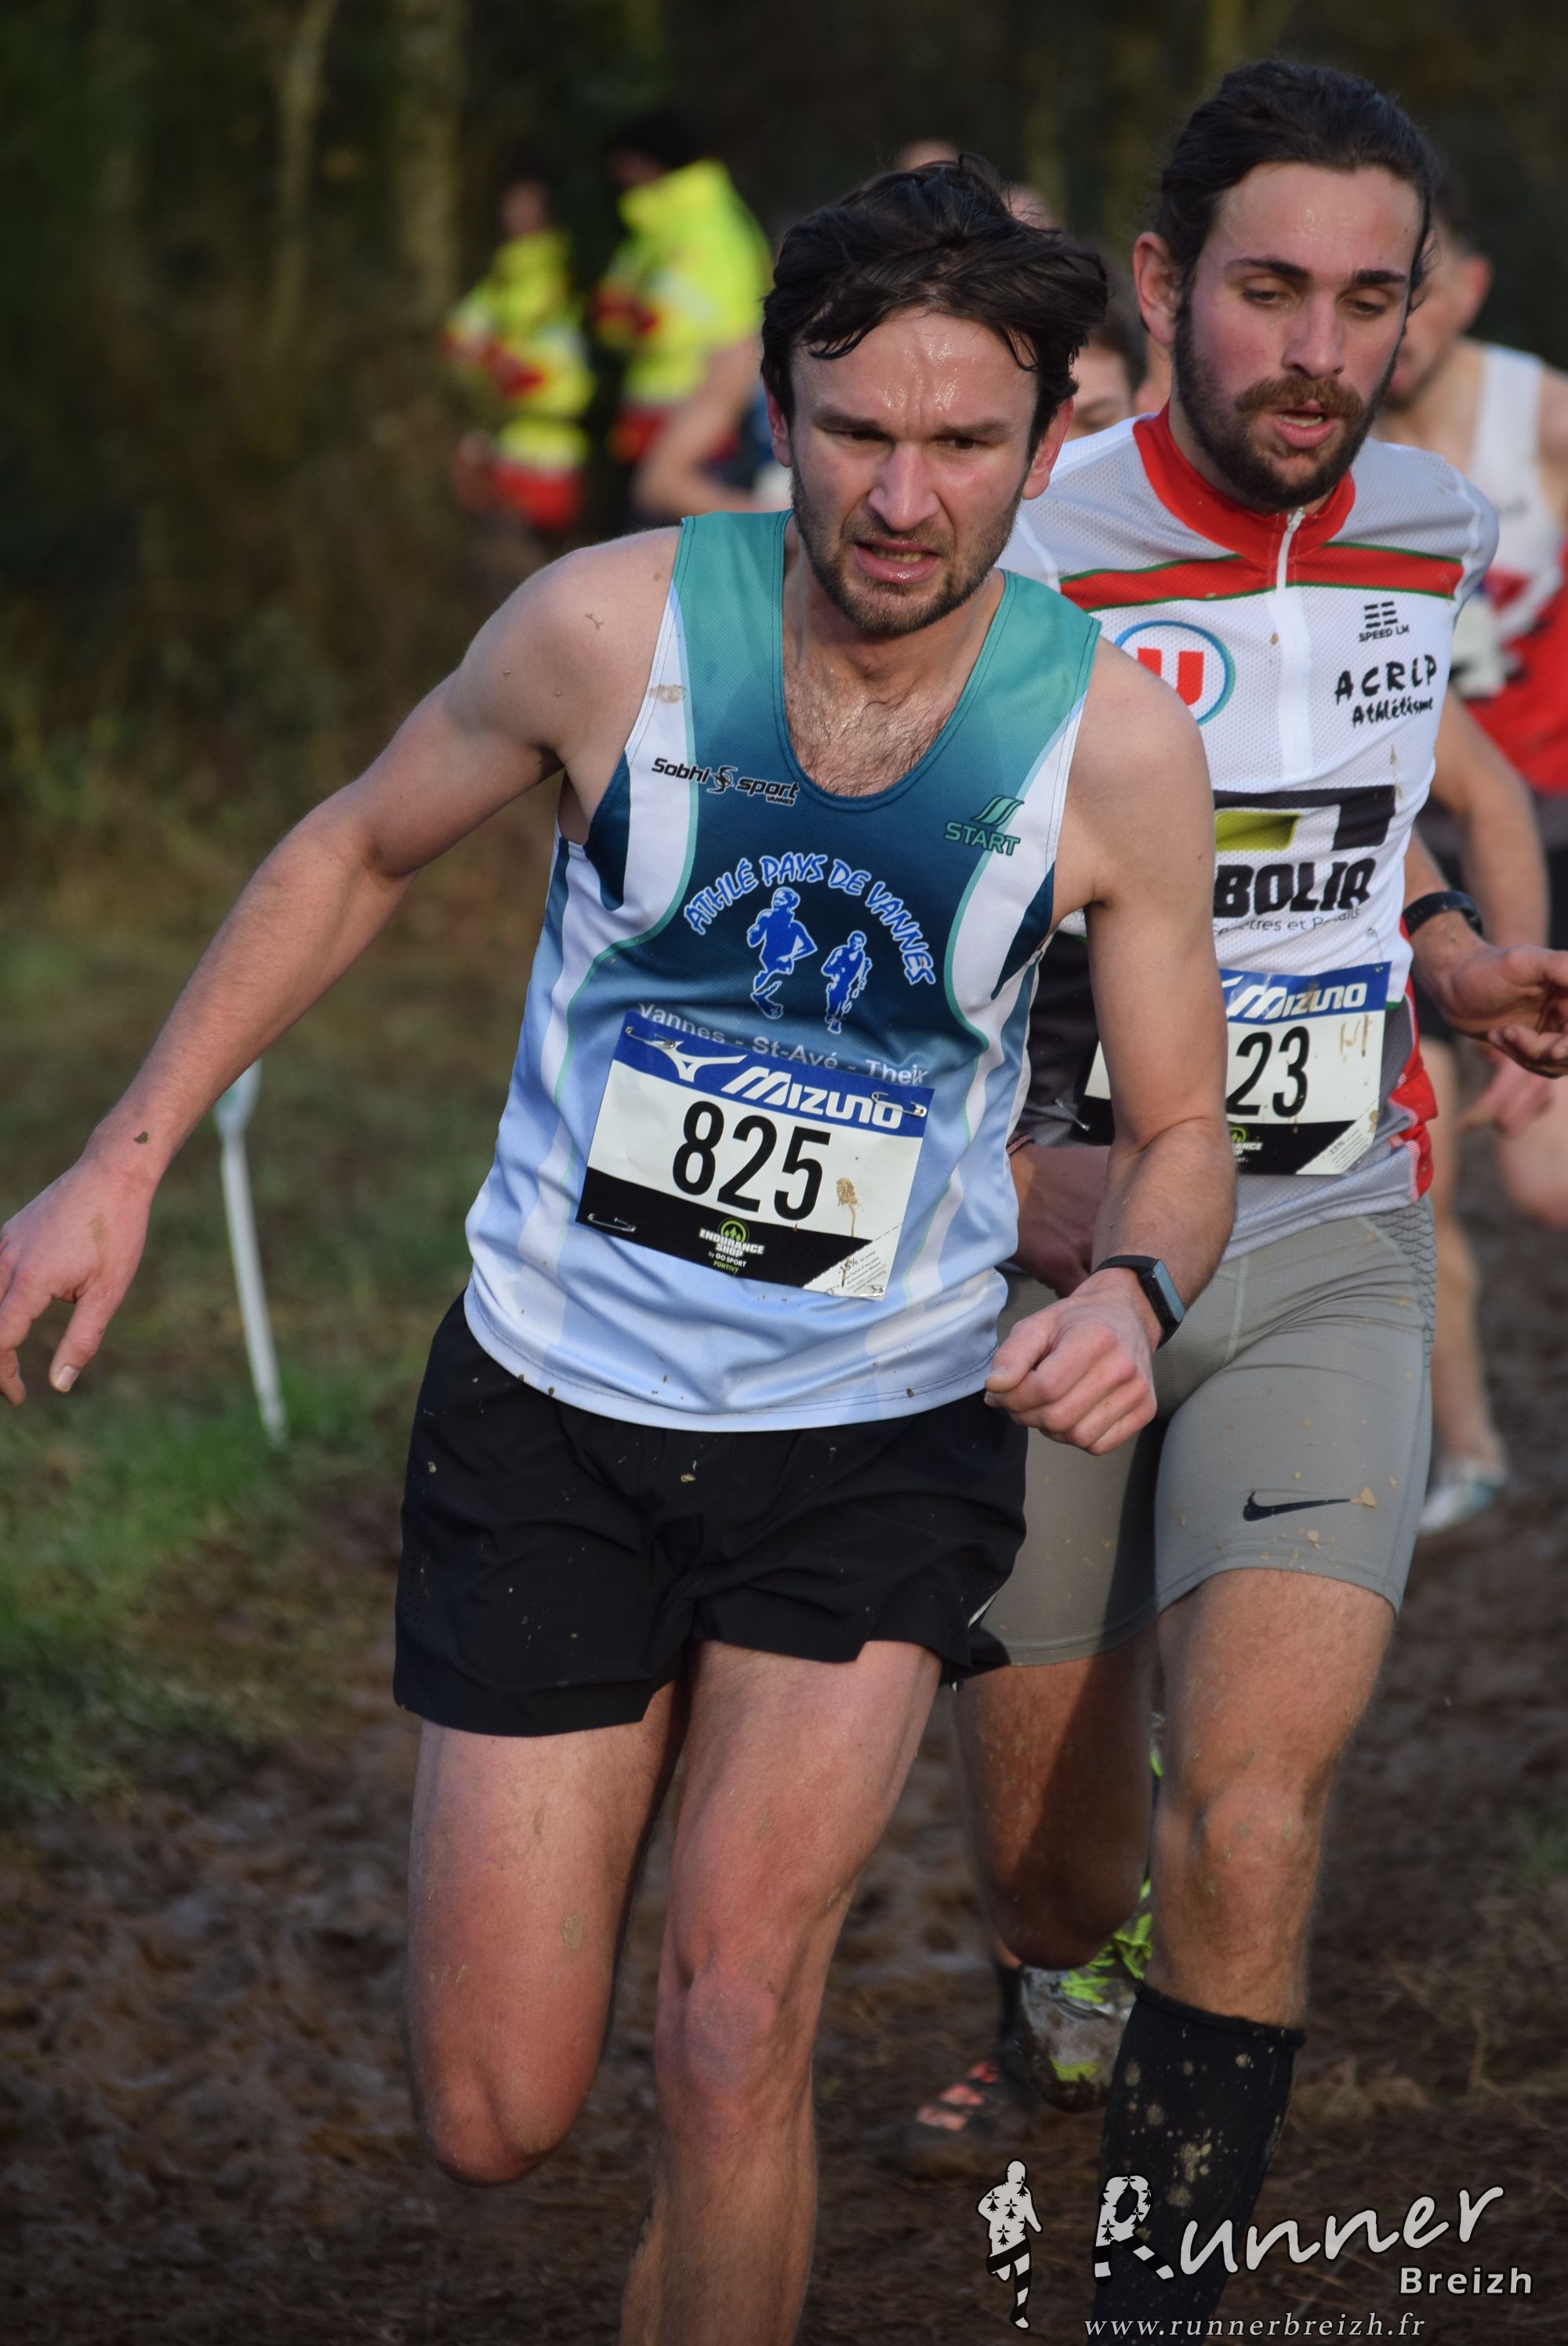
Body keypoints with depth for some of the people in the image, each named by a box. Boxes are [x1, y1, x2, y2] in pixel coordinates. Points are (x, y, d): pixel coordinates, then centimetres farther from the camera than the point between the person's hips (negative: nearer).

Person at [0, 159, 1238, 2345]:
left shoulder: (1114, 740, -13)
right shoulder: (613, 624, -15)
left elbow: (1180, 1137, -1)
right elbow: (359, 852, 5)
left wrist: (1133, 1295, -24)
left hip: (876, 1446, -1)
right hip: (550, 1420, 1)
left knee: (731, 2035, -18)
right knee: (496, 2123, 4)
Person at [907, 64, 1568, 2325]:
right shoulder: (1017, 567, -15)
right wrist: (1012, 1173, -24)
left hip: (1319, 1258, 2)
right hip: (1037, 1263, -2)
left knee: (1252, 1797, -20)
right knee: (1055, 1869, 11)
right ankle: (1065, 2014, 49)